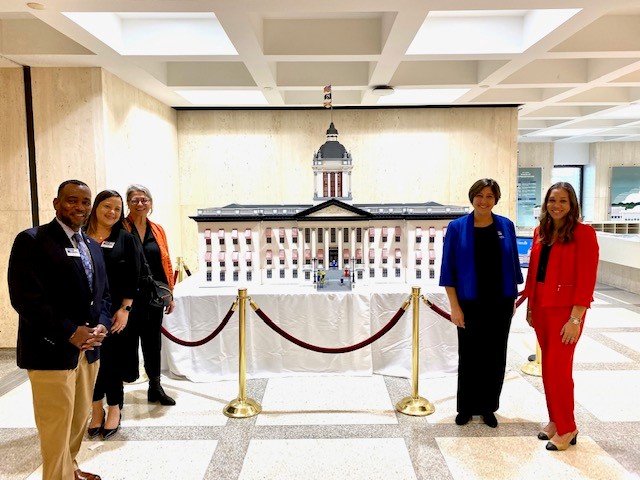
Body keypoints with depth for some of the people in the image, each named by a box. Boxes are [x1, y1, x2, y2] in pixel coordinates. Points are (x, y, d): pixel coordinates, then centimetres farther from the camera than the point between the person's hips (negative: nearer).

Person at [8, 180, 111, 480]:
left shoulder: (93, 247, 14)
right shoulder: (32, 241, -9)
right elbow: (25, 298, -16)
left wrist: (102, 325, -4)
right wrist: (71, 332, -19)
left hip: (88, 348, 7)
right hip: (51, 351, -7)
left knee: (79, 421, 18)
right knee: (57, 428, 1)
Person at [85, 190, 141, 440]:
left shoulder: (125, 239, 1)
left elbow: (132, 277, -2)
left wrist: (124, 309, -9)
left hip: (114, 310, -1)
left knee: (111, 358, 6)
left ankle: (114, 409, 23)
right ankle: (97, 408, 26)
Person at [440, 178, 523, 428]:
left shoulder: (506, 226, 2)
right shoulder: (457, 227, -5)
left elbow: (512, 264, 9)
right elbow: (449, 270, -6)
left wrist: (513, 299, 8)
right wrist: (455, 306, -10)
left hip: (500, 303, 3)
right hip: (471, 304, -2)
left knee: (495, 357, 11)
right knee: (469, 356, 8)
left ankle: (488, 407, 28)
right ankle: (466, 408, 25)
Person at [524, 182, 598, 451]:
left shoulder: (583, 234, -11)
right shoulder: (541, 232, 8)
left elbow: (586, 280, -14)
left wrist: (575, 319, -17)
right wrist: (530, 306, 11)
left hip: (565, 309, -6)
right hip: (541, 307, 6)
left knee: (558, 368, -1)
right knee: (548, 367, 14)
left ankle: (567, 429, 16)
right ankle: (555, 420, 29)